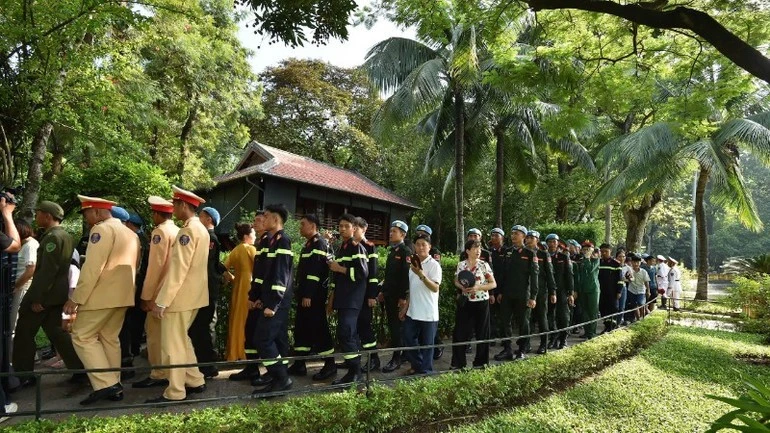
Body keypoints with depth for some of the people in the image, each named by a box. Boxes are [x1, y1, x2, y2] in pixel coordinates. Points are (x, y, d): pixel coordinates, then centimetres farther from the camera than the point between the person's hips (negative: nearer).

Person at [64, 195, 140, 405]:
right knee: (110, 338, 14)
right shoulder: (131, 234, 18)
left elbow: (92, 267, -18)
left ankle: (105, 384, -4)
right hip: (122, 295, 9)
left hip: (102, 295, -9)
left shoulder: (102, 229, -10)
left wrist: (76, 298, -15)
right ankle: (114, 386, 17)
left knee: (82, 336, 1)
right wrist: (125, 288, 20)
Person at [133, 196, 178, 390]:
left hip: (161, 292, -8)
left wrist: (146, 296, -13)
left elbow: (155, 266, -16)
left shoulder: (160, 231, -12)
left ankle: (159, 375, 6)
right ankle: (170, 371, 22)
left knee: (156, 332, 0)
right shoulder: (178, 232, 11)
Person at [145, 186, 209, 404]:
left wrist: (161, 301, -20)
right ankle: (195, 381, 27)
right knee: (182, 340, 20)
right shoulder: (201, 229, 12)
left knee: (172, 345, 2)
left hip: (180, 296, -10)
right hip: (193, 295, 10)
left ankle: (175, 392, 14)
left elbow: (178, 269, -23)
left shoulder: (188, 230, -18)